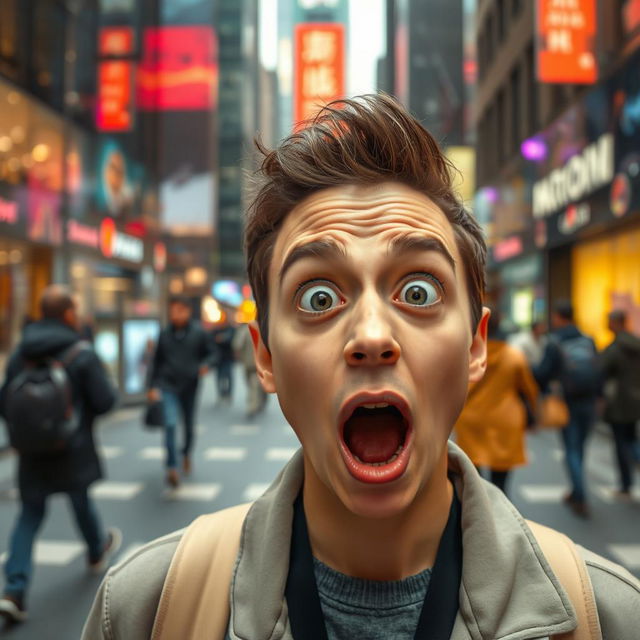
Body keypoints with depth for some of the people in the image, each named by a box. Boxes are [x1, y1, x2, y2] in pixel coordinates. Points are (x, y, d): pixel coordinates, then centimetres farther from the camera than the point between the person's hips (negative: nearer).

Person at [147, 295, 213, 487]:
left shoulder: (198, 332, -4)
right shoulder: (165, 333, 0)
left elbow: (208, 353, 5)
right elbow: (157, 361, 6)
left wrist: (204, 365, -17)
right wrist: (153, 386, 3)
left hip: (189, 386, 1)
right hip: (168, 386, 0)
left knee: (189, 426, 14)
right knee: (170, 424, -16)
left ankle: (186, 454, 43)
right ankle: (172, 468, -12)